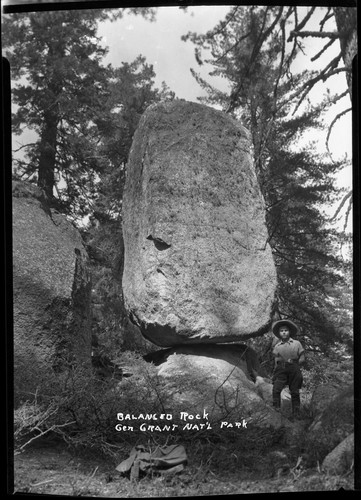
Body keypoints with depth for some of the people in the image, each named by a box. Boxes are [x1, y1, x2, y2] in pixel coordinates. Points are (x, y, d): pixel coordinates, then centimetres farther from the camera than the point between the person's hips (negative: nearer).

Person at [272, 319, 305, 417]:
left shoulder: (297, 344, 8)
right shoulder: (277, 346, 11)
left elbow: (302, 359, 8)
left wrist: (294, 362, -5)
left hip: (294, 370, 0)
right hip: (281, 370, 1)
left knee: (295, 392, 2)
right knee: (276, 389, -17)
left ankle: (296, 413, 14)